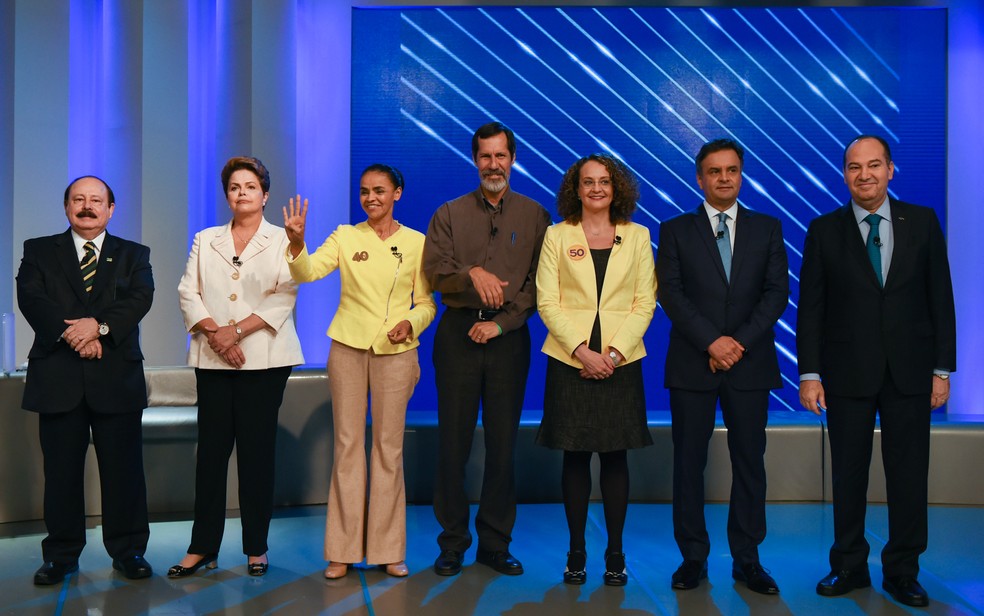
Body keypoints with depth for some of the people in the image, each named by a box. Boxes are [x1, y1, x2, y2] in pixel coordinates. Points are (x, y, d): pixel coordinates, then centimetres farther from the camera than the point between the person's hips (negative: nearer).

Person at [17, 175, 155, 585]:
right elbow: (30, 297, -3)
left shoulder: (133, 255, 12)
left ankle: (128, 551, 13)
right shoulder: (39, 251, 12)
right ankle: (61, 555, 17)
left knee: (123, 469, 3)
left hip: (117, 377, 0)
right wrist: (71, 333, -17)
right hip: (58, 377, 1)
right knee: (61, 470, 6)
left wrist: (99, 325, -20)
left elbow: (141, 297, -5)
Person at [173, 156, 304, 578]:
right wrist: (214, 332, -10)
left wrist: (237, 330, -14)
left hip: (264, 358, -2)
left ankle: (256, 548, 9)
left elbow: (284, 297, -5)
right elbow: (188, 293, 7)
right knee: (212, 447, 2)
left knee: (257, 448, 1)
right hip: (213, 359, 2)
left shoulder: (281, 241, 6)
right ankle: (202, 547, 10)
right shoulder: (205, 241, 15)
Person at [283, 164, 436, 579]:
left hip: (395, 352, 0)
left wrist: (411, 323, -15)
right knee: (347, 443, 3)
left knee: (389, 447, 4)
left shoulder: (416, 242, 3)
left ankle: (388, 549, 14)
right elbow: (307, 272, -12)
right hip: (348, 347, 1)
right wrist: (296, 242, -31)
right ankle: (343, 550, 12)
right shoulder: (346, 237, 3)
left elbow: (426, 303, 5)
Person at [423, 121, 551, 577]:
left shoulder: (534, 216, 7)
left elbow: (540, 282, 0)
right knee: (453, 439, 2)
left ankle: (495, 544, 16)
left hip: (508, 335, 0)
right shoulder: (450, 214, 9)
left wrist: (502, 322, -9)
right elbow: (434, 270, -3)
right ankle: (452, 542, 14)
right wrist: (472, 273, -21)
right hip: (458, 333, 0)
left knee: (503, 441, 4)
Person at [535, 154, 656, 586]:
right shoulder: (557, 236, 5)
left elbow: (645, 302, 2)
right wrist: (581, 351, -13)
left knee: (615, 456, 3)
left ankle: (615, 554, 14)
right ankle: (576, 552, 14)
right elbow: (546, 301, -2)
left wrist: (615, 352, -10)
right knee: (575, 456, 3)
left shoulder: (637, 236, 8)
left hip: (621, 361, 1)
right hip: (569, 360, 0)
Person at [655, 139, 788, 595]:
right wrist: (711, 342, -14)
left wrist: (740, 341, -11)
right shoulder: (676, 230, 6)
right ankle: (693, 557, 14)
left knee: (749, 461, 5)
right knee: (689, 461, 3)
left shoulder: (767, 228, 10)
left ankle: (746, 559, 15)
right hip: (692, 364, -1)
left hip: (750, 363, 1)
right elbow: (670, 293, -4)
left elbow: (777, 292, 1)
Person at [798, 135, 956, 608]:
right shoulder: (824, 231, 1)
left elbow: (940, 298, 4)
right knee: (848, 474, 8)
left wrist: (942, 368, 0)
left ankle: (902, 572, 20)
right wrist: (809, 374, -6)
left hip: (909, 373, 1)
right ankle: (849, 567, 22)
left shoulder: (922, 222, 4)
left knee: (908, 475, 6)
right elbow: (810, 307, -1)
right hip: (848, 373, -1)